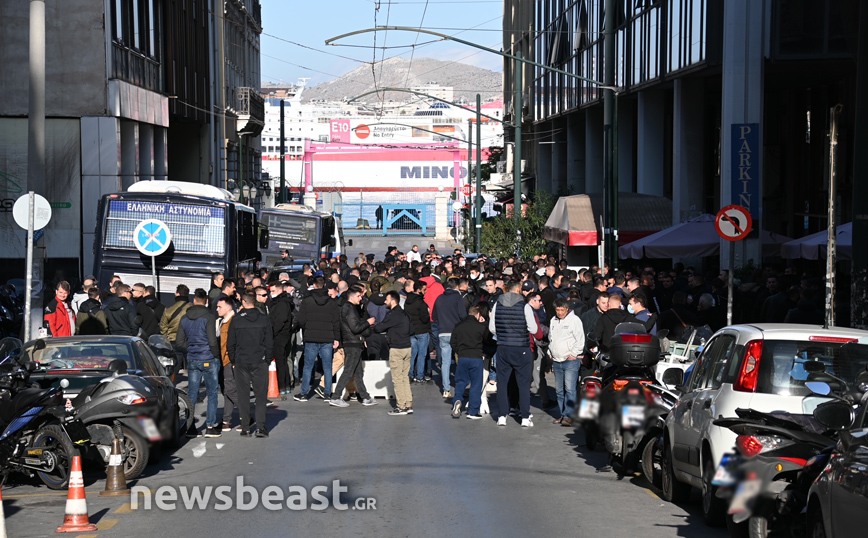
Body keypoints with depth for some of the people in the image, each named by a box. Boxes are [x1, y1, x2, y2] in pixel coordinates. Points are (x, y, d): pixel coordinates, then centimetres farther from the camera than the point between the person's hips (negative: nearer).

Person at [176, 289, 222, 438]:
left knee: (192, 394, 9)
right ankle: (210, 427, 4)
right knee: (212, 393, 5)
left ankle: (190, 427, 8)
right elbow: (212, 341, -15)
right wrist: (216, 354, 0)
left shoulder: (185, 318, 6)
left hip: (192, 360, 5)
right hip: (209, 359, -5)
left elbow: (180, 341, 8)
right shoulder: (209, 317, -12)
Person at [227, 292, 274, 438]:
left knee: (243, 395, 7)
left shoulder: (236, 320, -2)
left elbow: (230, 344, 2)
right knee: (261, 394, 4)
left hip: (241, 362, 0)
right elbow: (270, 342, 0)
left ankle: (245, 428, 6)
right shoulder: (264, 319, -2)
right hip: (259, 362, 0)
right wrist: (267, 359, 10)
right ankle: (260, 427, -6)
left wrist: (233, 361, 12)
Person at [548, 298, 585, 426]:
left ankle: (568, 415, -18)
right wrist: (550, 353, 17)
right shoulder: (553, 321, 16)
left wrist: (573, 354, -10)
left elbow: (580, 340, -7)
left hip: (570, 361, -7)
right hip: (556, 362, 7)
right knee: (559, 390, 9)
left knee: (569, 389, -14)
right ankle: (562, 415, 15)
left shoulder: (574, 320, -5)